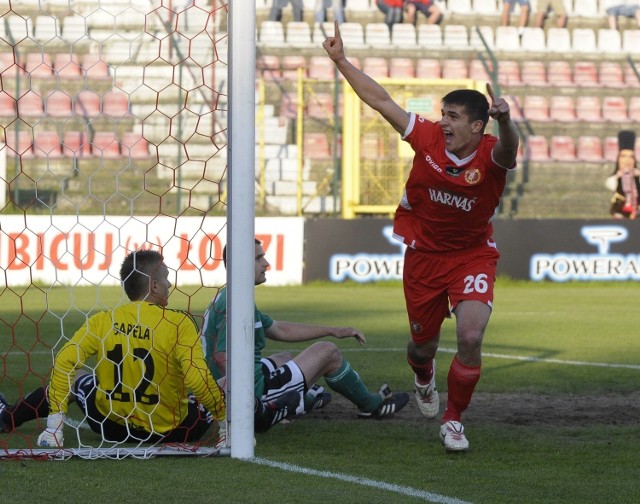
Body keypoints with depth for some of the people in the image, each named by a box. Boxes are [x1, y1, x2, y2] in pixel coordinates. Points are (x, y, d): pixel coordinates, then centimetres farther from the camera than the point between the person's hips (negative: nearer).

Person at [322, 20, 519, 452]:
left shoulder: (492, 155, -23)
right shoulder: (428, 138, -16)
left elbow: (507, 149, -48)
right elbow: (381, 100, -7)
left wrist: (504, 120, -71)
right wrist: (341, 61, -6)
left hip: (473, 255, -2)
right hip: (424, 252, 3)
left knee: (470, 337, -21)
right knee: (424, 344, 14)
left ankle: (454, 419, 3)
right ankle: (424, 377, 55)